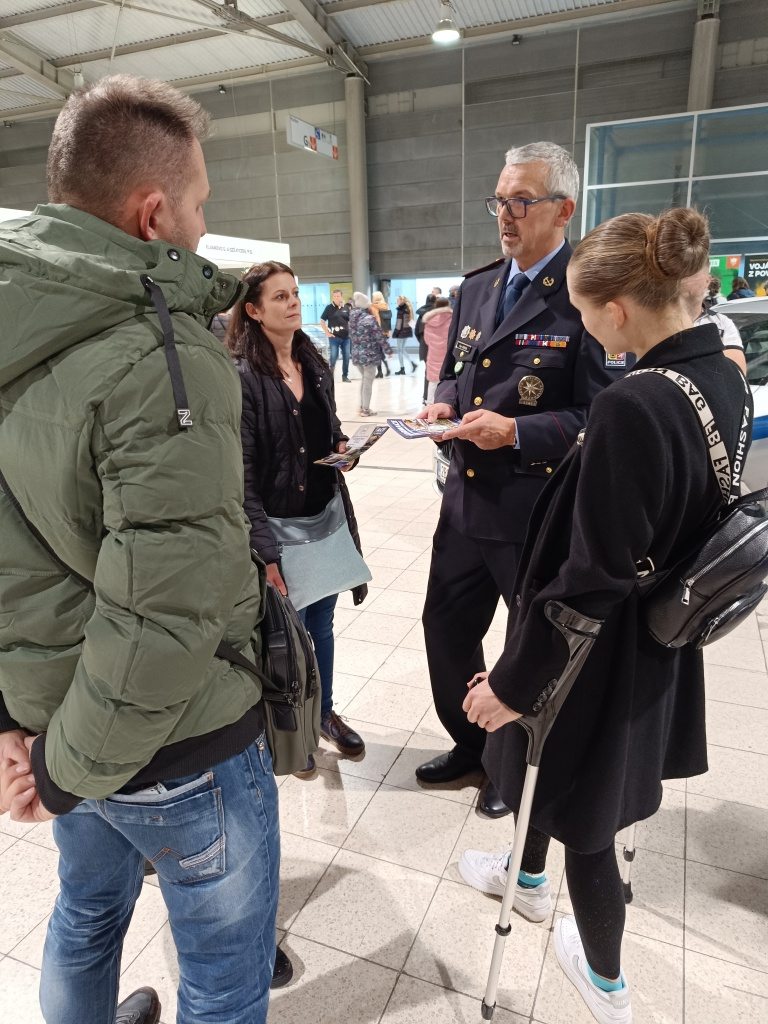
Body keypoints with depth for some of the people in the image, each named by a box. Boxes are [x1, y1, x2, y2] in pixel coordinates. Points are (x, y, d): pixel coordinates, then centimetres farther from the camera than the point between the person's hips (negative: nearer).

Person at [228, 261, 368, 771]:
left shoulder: (317, 365, 7)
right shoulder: (241, 376, -15)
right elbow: (240, 474, -18)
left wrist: (344, 445, -2)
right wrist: (264, 549, -20)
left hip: (325, 517, 6)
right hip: (278, 524, -6)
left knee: (322, 622, 18)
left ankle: (325, 712, 39)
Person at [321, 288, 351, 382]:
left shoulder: (346, 308, 7)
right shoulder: (329, 307, -2)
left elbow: (350, 321, 18)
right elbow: (322, 320, 0)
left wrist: (350, 331, 7)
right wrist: (327, 332, -6)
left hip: (346, 337, 4)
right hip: (334, 337, -4)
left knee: (346, 357, 7)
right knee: (333, 357, -2)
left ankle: (345, 376, 18)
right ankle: (330, 376, 10)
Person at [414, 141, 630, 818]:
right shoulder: (476, 287, 10)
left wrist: (517, 432, -26)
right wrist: (445, 403, -2)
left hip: (539, 512, -7)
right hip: (467, 500, 7)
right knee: (447, 628, 17)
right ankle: (471, 743, 43)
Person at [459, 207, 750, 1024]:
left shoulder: (631, 406, -30)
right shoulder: (724, 380, -2)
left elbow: (590, 580, -28)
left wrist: (513, 681, -16)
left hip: (598, 649, -8)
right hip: (660, 639, 8)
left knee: (581, 809, 17)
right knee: (562, 771, 30)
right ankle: (529, 877, 58)